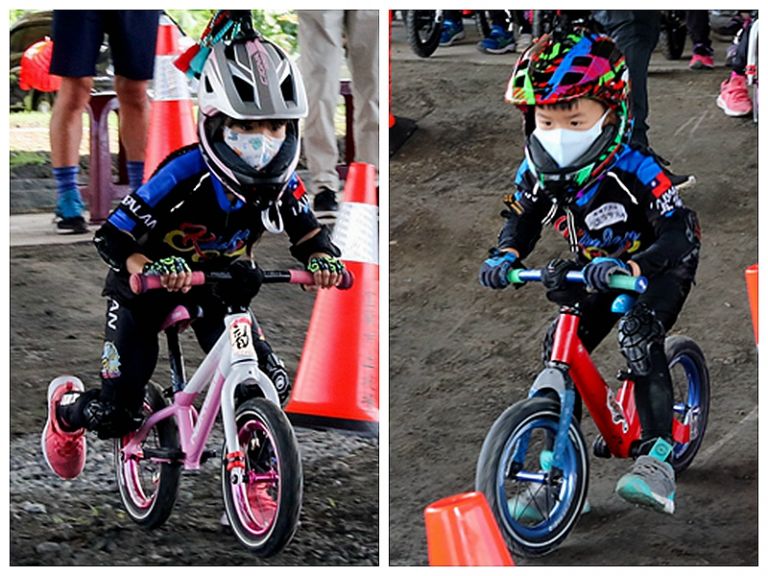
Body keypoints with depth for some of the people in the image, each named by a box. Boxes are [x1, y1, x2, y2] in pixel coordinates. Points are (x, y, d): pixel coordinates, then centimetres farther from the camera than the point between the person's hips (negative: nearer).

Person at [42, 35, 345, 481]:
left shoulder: (282, 186, -21)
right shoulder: (186, 174, -35)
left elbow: (310, 234, -5)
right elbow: (113, 239, -31)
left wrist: (322, 259, -29)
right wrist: (152, 268, -52)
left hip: (218, 287, 4)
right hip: (147, 291, -4)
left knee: (272, 387, -16)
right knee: (116, 415, -4)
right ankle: (67, 407, 31)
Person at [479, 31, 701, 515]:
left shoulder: (633, 171, -34)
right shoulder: (538, 171, -16)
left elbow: (680, 234, -38)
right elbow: (523, 218, 3)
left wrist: (628, 268, -55)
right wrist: (505, 257, -19)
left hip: (661, 270, -6)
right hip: (596, 271, 7)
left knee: (638, 334, -31)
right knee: (560, 349, -6)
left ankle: (658, 459, -35)